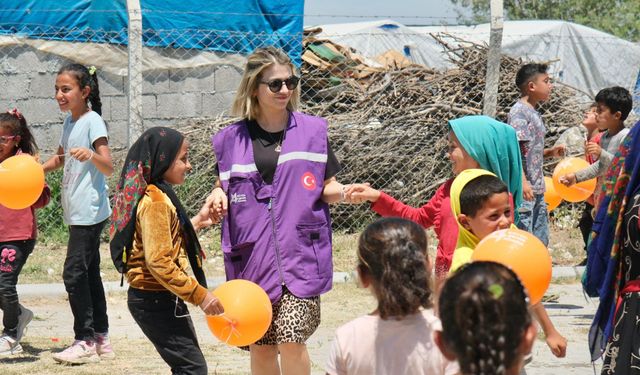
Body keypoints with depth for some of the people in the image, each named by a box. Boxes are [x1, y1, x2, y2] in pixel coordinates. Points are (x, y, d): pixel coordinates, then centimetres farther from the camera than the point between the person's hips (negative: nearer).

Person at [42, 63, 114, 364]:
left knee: (74, 273, -10)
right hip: (76, 212, 9)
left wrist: (91, 155, -39)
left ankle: (85, 342, -5)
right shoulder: (69, 122, 13)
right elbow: (60, 159, 29)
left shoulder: (93, 122, -13)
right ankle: (100, 338, 18)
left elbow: (108, 168, -20)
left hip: (89, 211, -9)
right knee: (88, 274, 12)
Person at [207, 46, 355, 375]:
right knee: (261, 346, 7)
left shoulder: (312, 131, 4)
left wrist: (341, 192, -12)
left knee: (291, 339, -14)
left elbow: (329, 187, 10)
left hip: (301, 254, -2)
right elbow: (223, 186, 16)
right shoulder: (232, 139, 5)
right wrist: (217, 196, -7)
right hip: (252, 258, 2)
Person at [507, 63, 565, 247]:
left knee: (541, 241, 13)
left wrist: (550, 152, 7)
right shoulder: (519, 112, -12)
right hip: (522, 190, -10)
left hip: (536, 189, 10)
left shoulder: (534, 113, 17)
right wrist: (523, 182, -25)